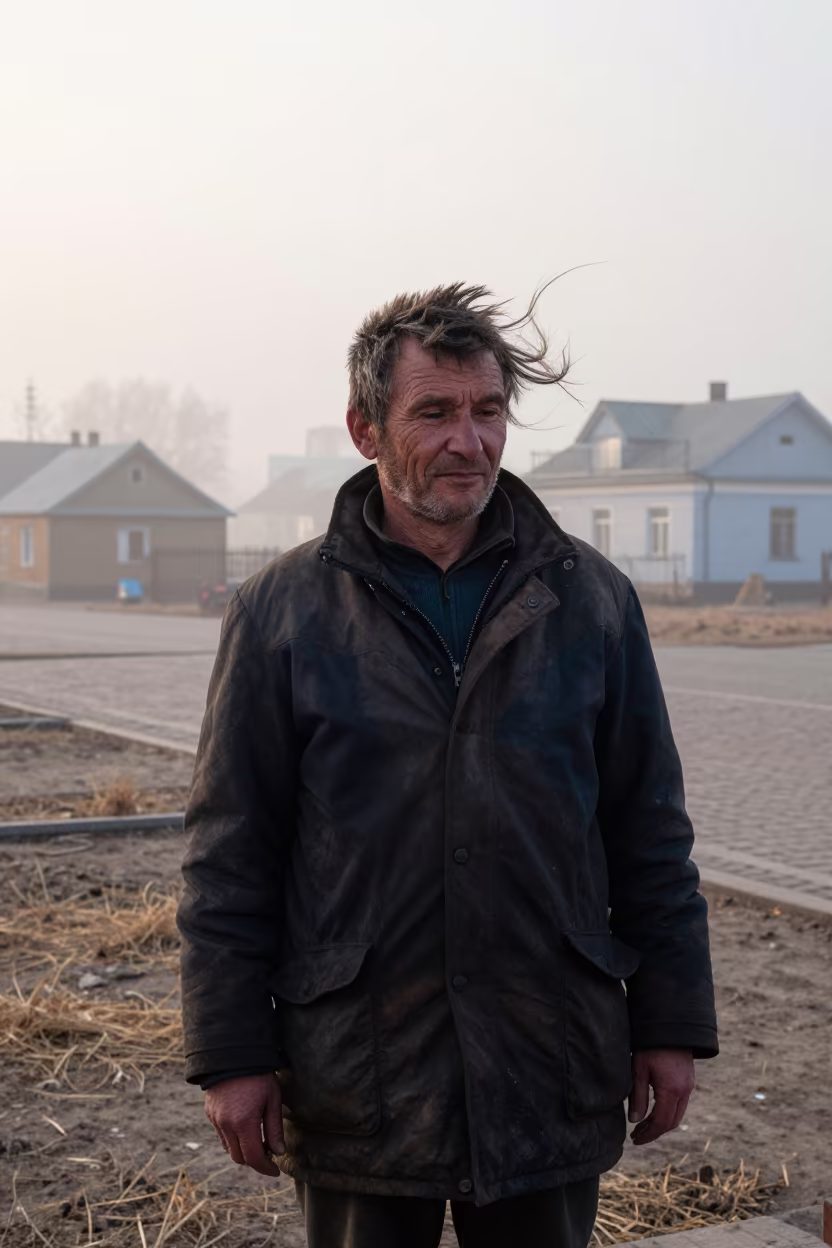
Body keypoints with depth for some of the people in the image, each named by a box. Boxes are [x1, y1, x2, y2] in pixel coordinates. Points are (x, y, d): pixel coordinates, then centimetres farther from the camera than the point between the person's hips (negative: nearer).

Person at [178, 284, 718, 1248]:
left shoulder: (591, 601, 3)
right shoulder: (281, 611, -1)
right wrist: (232, 1055, -3)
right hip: (354, 1086, -1)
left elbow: (651, 835, 6)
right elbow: (229, 857, -1)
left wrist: (671, 1025, 5)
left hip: (552, 1075, 2)